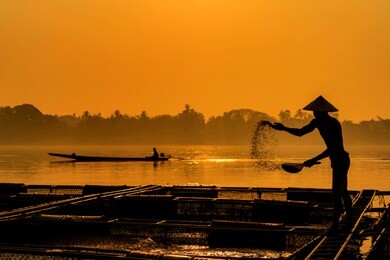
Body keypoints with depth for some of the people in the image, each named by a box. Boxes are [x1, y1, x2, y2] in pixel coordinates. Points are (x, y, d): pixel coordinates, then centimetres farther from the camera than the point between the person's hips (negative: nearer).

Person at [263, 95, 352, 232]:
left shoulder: (333, 123, -24)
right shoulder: (317, 122, 2)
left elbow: (332, 149, -28)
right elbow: (300, 132, 13)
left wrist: (314, 160, -30)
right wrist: (283, 128, -1)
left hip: (340, 159, -10)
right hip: (338, 159, 10)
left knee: (336, 192, -9)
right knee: (343, 191, 18)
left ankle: (335, 224, -5)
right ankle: (349, 221, 31)